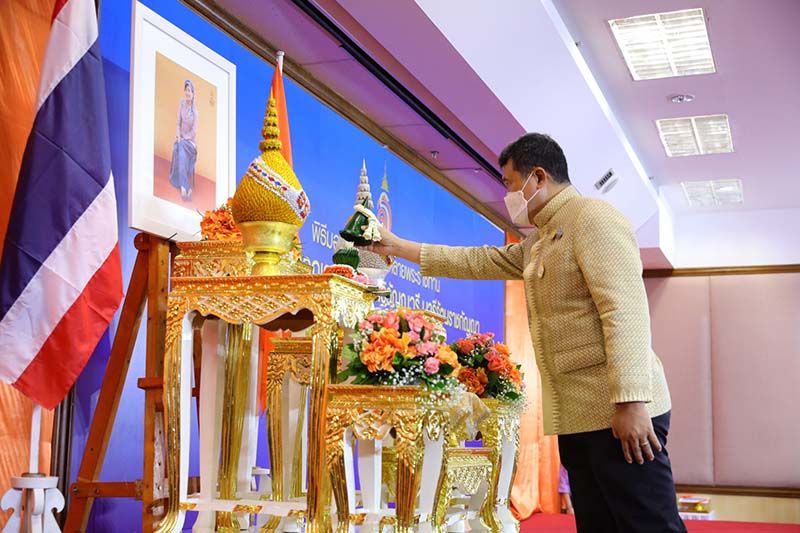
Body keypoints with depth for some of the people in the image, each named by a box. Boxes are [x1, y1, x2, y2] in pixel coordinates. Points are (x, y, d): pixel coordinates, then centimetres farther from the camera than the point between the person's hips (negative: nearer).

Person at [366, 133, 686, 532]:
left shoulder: (593, 219, -9)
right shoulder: (539, 241, 22)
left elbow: (625, 310, -19)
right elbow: (479, 261, 28)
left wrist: (631, 401, -26)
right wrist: (397, 247, 28)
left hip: (618, 410, -10)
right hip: (577, 417, 10)